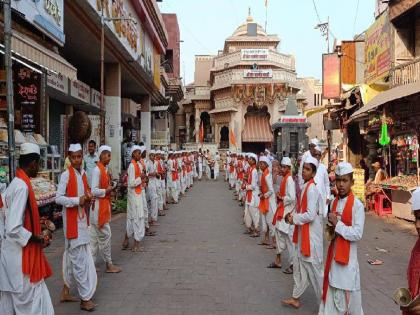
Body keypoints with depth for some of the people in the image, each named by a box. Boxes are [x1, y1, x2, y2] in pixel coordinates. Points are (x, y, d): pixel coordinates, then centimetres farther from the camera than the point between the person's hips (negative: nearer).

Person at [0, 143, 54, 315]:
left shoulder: (16, 183, 8)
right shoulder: (22, 187, -21)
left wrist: (37, 233, 12)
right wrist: (36, 239, -13)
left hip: (15, 255, 9)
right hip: (21, 257, -9)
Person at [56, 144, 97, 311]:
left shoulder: (83, 173, 9)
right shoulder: (66, 175, -13)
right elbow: (58, 198, -16)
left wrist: (88, 198, -1)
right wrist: (77, 200, -25)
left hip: (82, 219, 8)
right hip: (71, 220, -8)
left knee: (72, 256, 16)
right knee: (80, 259, -5)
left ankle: (65, 291, 29)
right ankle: (85, 298, 2)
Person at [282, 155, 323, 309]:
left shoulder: (311, 188, -21)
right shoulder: (306, 187, 8)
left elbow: (310, 215, -26)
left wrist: (294, 219, -13)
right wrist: (293, 215, 3)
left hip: (311, 235, -10)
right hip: (304, 234, 10)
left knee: (314, 269, 2)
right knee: (299, 265, 19)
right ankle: (296, 298, 33)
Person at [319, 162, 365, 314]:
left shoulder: (357, 205, -14)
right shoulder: (334, 202, 6)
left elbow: (357, 234, -19)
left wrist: (337, 224, -20)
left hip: (348, 257, -6)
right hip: (333, 254, 6)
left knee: (350, 296, 6)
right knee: (332, 294, 14)